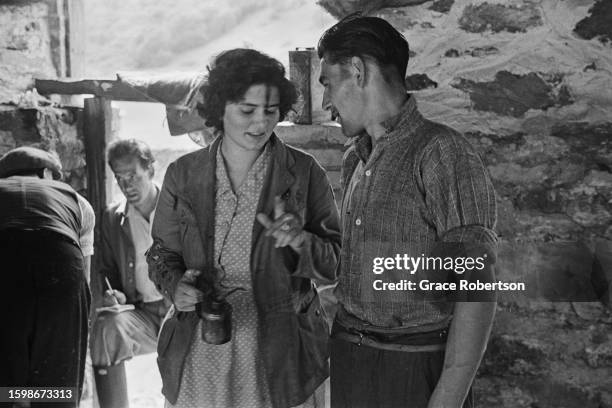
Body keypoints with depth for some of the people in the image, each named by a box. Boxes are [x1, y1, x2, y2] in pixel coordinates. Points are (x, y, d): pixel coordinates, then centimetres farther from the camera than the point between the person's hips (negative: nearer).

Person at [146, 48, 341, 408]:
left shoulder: (305, 173, -5)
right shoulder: (183, 174, 0)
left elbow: (336, 264, -3)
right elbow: (162, 254, 9)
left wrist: (300, 242, -23)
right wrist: (176, 285, -12)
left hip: (280, 355, -1)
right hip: (200, 354, 2)